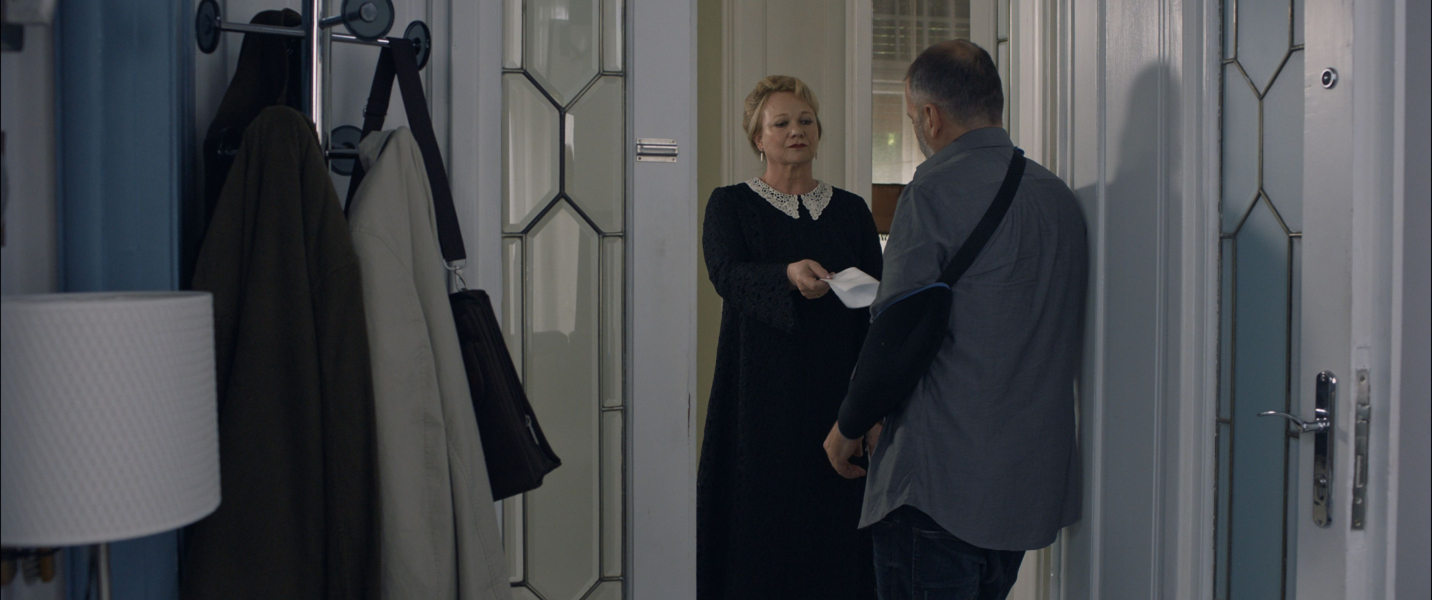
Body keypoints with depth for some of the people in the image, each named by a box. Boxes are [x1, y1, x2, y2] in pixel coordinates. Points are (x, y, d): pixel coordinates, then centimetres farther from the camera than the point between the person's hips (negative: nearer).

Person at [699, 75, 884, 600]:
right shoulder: (731, 205, 5)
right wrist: (789, 275, -33)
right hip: (763, 393, -2)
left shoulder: (850, 210, 13)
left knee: (835, 526, 0)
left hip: (837, 389, 2)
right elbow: (727, 275, -13)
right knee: (763, 518, -3)